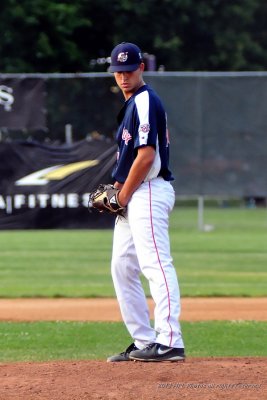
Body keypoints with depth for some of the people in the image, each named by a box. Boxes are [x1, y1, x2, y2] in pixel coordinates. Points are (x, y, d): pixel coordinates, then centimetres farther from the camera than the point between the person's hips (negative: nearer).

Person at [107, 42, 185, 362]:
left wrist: (123, 195, -11)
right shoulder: (131, 104, 20)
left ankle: (170, 342, -22)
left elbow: (146, 155, -19)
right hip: (131, 198, 11)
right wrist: (117, 187, 10)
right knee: (122, 269, 12)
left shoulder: (145, 101, -11)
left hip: (149, 192, -11)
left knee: (156, 265, -16)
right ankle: (144, 342, 14)